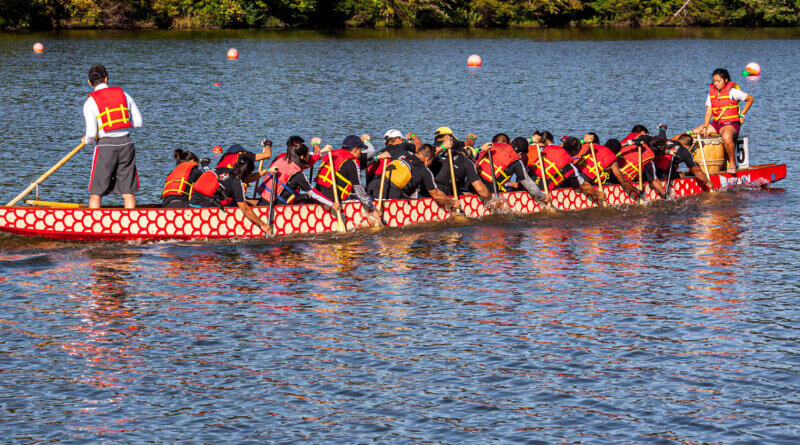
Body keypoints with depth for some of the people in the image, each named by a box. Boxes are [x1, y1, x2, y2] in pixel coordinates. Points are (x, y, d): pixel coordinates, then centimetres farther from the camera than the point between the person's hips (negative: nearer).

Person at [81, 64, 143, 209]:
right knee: (128, 192, 5)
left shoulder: (90, 102, -3)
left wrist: (86, 140, 14)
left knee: (96, 193, 6)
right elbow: (138, 122, 10)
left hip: (106, 144, -3)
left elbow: (92, 133, -8)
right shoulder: (123, 95, 8)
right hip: (126, 143, 3)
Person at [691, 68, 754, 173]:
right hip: (716, 124, 7)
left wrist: (742, 115, -2)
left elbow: (750, 99, 2)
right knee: (693, 133, -6)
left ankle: (732, 163, -20)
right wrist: (705, 127, -8)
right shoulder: (711, 92, 8)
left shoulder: (732, 91, -8)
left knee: (726, 137, -41)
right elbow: (709, 111, 4)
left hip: (731, 124, -7)